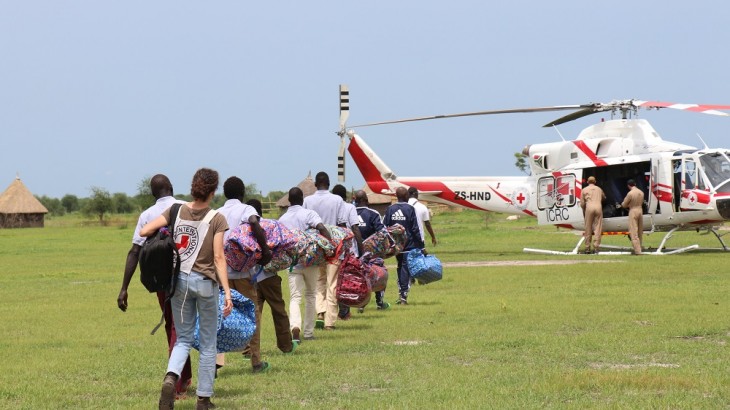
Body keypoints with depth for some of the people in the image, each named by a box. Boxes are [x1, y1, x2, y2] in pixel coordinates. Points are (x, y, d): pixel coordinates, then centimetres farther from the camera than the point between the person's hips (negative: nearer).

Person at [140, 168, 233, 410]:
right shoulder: (216, 219, -9)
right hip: (205, 281, -3)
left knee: (183, 338, 15)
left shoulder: (176, 211, -1)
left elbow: (144, 231, -6)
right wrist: (227, 291, -12)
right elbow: (218, 258, -13)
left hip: (179, 279, 3)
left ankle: (171, 378, -15)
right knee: (208, 343, 11)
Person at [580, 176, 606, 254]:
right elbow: (604, 198, 40)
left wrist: (584, 211, 27)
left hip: (589, 207, -1)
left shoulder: (584, 190, 13)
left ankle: (587, 248, 5)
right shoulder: (599, 189, 21)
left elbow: (582, 204, 10)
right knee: (598, 228, 1)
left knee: (588, 229, 4)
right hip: (598, 207, 1)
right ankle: (596, 247, -6)